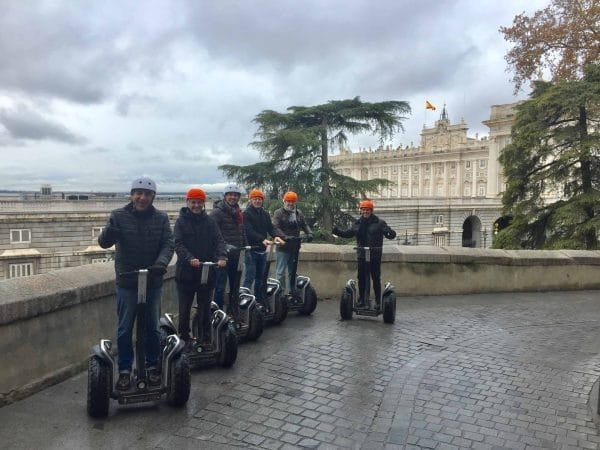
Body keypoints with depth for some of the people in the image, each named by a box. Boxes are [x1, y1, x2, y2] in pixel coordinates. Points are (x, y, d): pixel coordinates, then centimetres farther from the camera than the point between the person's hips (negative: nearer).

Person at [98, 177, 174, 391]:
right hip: (126, 282, -1)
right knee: (124, 330, 8)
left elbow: (168, 244, -7)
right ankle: (124, 370, 22)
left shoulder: (161, 218, 0)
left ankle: (152, 367, 29)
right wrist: (110, 231, -37)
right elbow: (103, 242, -13)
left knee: (152, 328, 13)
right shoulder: (119, 216, -5)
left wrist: (161, 262, -27)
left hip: (153, 282, 1)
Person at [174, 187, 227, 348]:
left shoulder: (210, 221, 6)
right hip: (186, 271, -2)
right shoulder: (181, 221, -1)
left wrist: (222, 257, -22)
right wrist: (189, 258, -27)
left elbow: (219, 240, -2)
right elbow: (178, 244, -10)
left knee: (205, 307, 11)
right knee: (184, 308, 6)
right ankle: (184, 338, 21)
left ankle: (205, 338, 23)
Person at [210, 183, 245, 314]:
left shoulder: (238, 213, 15)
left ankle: (233, 311, 26)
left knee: (235, 284, 15)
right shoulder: (217, 212, -10)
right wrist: (224, 246, -25)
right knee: (220, 285, -7)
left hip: (235, 254, 8)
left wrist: (245, 245, 12)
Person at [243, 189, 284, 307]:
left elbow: (271, 228, 6)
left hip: (262, 250, 7)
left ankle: (260, 301, 22)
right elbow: (249, 231, -19)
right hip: (251, 250, -7)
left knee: (260, 278, 13)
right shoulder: (246, 214, -7)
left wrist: (276, 236, -17)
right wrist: (263, 239, -31)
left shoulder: (265, 214, 13)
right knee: (250, 277, -11)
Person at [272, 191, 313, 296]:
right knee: (281, 272, -5)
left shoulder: (299, 213, 13)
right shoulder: (278, 213, -5)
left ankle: (292, 291, 25)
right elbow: (275, 228, -15)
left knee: (292, 272, 15)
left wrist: (309, 233, -9)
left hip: (295, 247, 6)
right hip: (283, 247, -6)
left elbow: (304, 225, 11)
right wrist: (284, 237, -30)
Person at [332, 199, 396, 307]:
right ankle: (362, 299, 21)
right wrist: (338, 231, 1)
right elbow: (349, 233, 16)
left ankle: (378, 301, 10)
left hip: (375, 256, -4)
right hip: (362, 256, 4)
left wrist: (391, 233, -33)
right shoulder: (357, 223, 9)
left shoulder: (379, 222, -4)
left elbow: (389, 234, -10)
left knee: (376, 279, 1)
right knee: (361, 279, 10)